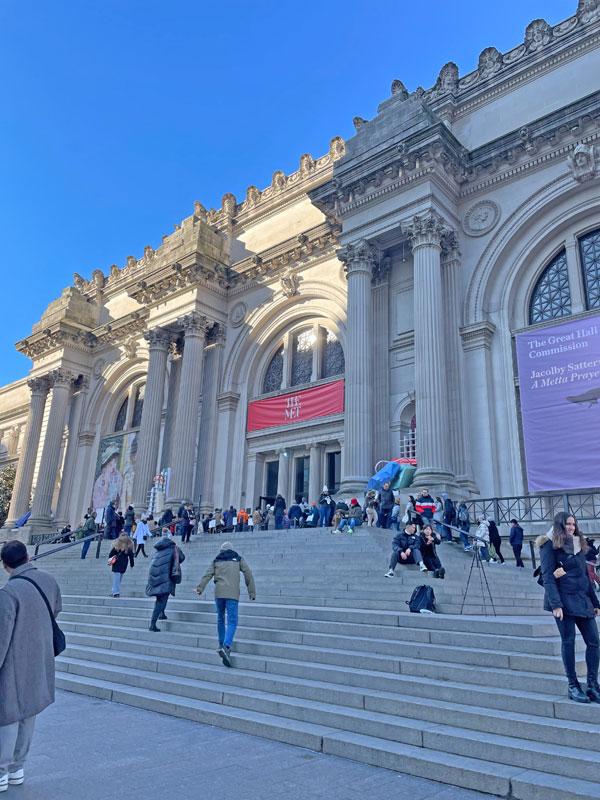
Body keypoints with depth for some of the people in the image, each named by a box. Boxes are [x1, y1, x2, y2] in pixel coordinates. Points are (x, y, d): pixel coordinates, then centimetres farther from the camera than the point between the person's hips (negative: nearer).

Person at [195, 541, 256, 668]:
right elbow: (248, 574, 7)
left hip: (219, 593, 2)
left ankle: (221, 645, 23)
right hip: (233, 593, -2)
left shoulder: (216, 560, 16)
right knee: (232, 621, -4)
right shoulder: (238, 559, 15)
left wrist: (200, 588, 0)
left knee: (220, 619, 19)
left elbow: (207, 574, 3)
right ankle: (226, 646, -23)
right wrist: (252, 592, 9)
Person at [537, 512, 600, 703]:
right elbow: (547, 577, -11)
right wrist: (556, 604, -19)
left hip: (583, 599, 6)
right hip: (564, 599, -6)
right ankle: (573, 687, 8)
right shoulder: (550, 546, -4)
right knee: (568, 641, -2)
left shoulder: (578, 545, 16)